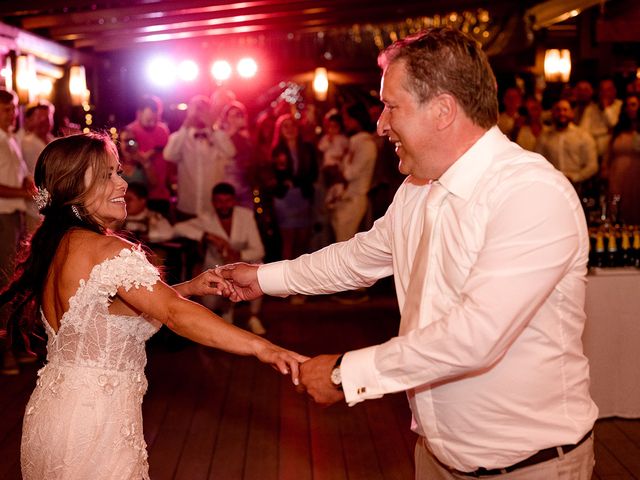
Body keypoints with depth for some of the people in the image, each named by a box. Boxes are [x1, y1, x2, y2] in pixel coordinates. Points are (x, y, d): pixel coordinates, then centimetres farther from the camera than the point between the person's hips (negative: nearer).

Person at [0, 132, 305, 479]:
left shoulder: (51, 245, 6)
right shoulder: (107, 251, -21)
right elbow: (174, 314, -31)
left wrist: (188, 288, 7)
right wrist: (261, 347, -36)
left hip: (49, 410, 9)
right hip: (95, 422, -9)